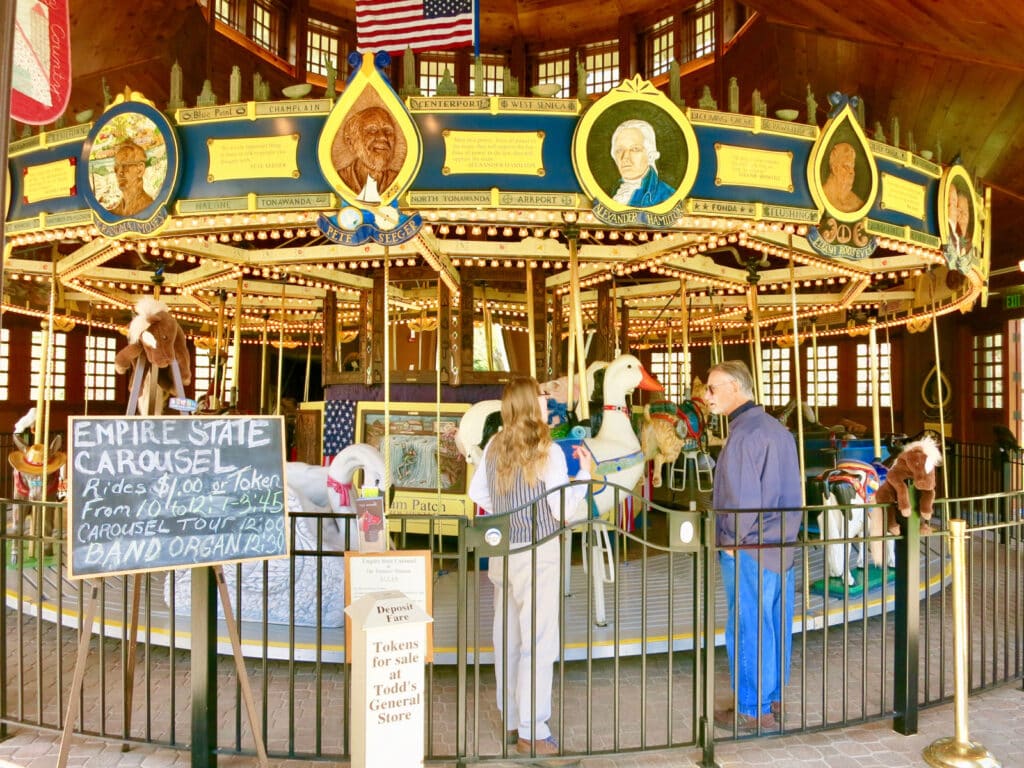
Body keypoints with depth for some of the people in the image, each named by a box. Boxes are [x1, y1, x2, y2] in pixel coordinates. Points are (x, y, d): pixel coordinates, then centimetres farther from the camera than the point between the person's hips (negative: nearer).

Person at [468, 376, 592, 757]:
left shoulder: (494, 446, 2)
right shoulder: (548, 452, -16)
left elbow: (476, 492, 9)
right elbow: (564, 510, -13)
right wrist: (585, 471, -2)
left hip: (502, 552, 7)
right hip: (537, 554, -7)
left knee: (507, 638, 16)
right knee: (538, 642, 3)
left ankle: (511, 721, 31)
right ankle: (531, 732, 11)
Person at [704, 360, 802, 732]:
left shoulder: (744, 434, -18)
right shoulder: (777, 429, 10)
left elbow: (742, 498, -23)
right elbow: (791, 493, 15)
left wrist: (733, 541, -10)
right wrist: (784, 533, 17)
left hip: (748, 551, -9)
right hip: (781, 546, 9)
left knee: (748, 629, 2)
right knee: (776, 624, 17)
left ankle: (753, 710, 13)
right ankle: (774, 697, 30)